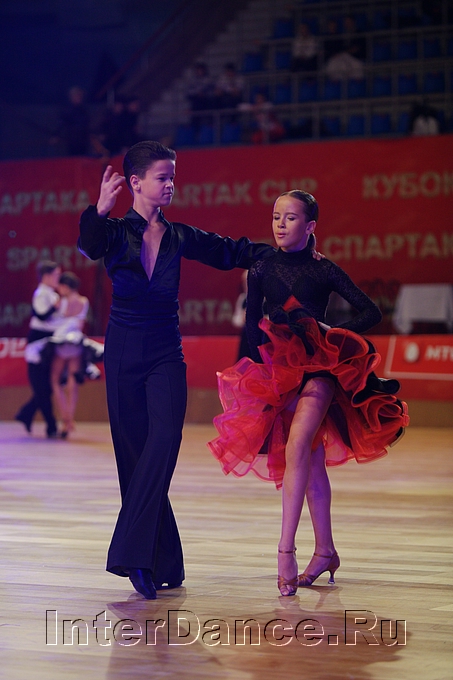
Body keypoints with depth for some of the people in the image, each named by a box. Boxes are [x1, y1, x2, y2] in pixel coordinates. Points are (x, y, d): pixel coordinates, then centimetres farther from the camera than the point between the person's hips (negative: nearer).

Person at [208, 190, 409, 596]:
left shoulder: (324, 271, -2)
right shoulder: (262, 270, 6)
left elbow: (371, 312, -2)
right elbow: (253, 328, 11)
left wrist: (334, 334, -13)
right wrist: (263, 363, 0)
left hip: (319, 368, -4)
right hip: (279, 371, 4)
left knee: (297, 451, -22)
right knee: (311, 463, 11)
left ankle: (286, 551, -26)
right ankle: (325, 551, 20)